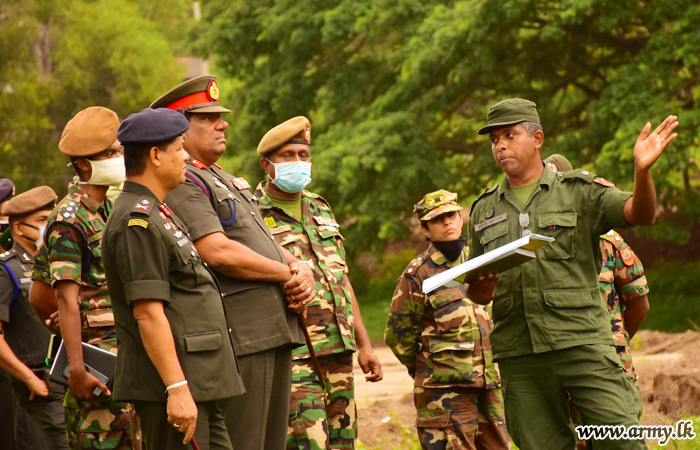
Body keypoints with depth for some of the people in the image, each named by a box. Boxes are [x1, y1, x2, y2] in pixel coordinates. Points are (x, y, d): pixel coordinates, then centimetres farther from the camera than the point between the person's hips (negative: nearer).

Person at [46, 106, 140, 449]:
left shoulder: (110, 210, 16)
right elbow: (67, 298, -18)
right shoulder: (69, 221, -12)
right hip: (98, 350, -9)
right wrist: (77, 369, -23)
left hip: (128, 351, 9)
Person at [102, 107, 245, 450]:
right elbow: (148, 313, -21)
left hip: (200, 383, 10)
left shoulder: (155, 213, 18)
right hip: (173, 384, -10)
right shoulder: (137, 222, -15)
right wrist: (177, 389, -24)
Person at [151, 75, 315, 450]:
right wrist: (287, 274, -10)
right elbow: (218, 252, -21)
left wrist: (303, 271, -1)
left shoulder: (227, 180, 22)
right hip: (239, 334, -10)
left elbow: (268, 247, 21)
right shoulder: (180, 183, -10)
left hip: (276, 330, 10)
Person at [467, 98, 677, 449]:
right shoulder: (484, 210, 16)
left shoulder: (579, 191, 5)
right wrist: (480, 289, -5)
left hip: (582, 343, -3)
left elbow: (640, 214, -9)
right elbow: (477, 292, 20)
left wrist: (642, 170, -28)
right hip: (519, 355, 3)